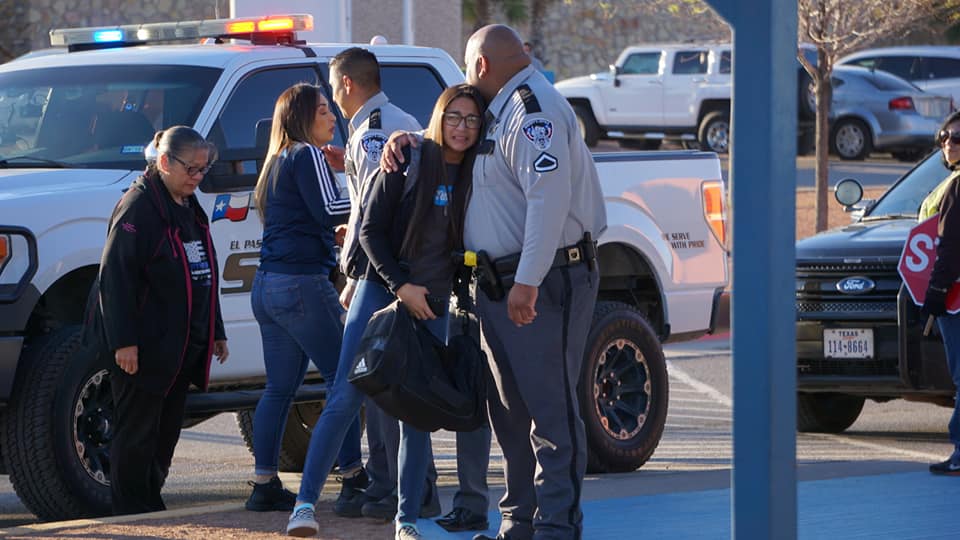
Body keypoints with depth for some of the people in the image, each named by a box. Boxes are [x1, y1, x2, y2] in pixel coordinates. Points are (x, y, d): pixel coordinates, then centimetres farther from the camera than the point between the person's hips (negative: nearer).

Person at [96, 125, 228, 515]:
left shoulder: (190, 209, 18)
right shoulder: (138, 207, -10)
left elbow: (205, 275, 27)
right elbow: (116, 276, -16)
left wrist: (215, 332, 25)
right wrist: (123, 340, -22)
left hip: (183, 347, 9)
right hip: (146, 348, -9)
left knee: (167, 431, 11)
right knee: (137, 431, -5)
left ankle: (151, 507, 18)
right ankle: (131, 514, -2)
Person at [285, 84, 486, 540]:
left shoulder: (474, 177, 4)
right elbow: (371, 231, -5)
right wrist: (400, 285, -12)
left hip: (432, 305, 3)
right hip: (381, 292, -3)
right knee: (345, 398, -10)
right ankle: (306, 502, -7)